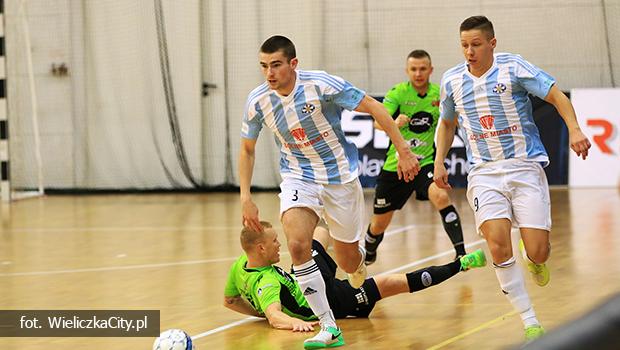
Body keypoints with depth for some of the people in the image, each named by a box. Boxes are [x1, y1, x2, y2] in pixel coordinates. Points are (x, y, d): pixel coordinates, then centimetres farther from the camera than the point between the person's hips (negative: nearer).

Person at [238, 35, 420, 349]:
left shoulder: (321, 85, -21)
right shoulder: (258, 101, -10)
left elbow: (374, 108, -13)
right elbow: (247, 149, 7)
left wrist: (403, 151, -14)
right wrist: (245, 197, 1)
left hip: (340, 178, -2)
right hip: (298, 179, 2)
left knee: (349, 263, 7)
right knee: (297, 244, -26)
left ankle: (359, 259, 48)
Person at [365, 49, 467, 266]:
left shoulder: (439, 94, -3)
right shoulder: (398, 92, -11)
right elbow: (379, 122, -25)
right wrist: (394, 123, -47)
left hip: (425, 162, 0)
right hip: (395, 165, 0)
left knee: (441, 196, -32)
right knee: (379, 224, 11)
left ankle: (461, 253, -29)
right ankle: (368, 255, 44)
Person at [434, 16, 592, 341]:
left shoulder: (513, 67, -7)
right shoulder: (451, 80, 4)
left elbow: (556, 95, -7)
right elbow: (447, 123, 22)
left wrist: (574, 130, -22)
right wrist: (439, 162, 11)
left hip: (525, 168, -2)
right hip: (484, 173, 2)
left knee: (538, 253, -9)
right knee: (498, 247, -19)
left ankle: (533, 258, 32)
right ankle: (531, 324, -9)